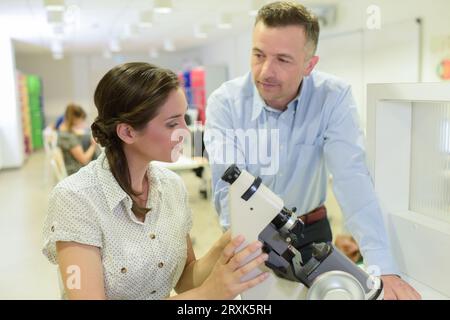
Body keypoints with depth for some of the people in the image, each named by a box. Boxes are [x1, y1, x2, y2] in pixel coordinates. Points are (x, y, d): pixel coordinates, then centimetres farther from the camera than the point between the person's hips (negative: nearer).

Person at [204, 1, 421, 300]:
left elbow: (352, 178, -26)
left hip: (311, 231, 1)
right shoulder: (225, 102, -18)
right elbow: (229, 188, -26)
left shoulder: (334, 96, -17)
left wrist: (383, 267, -35)